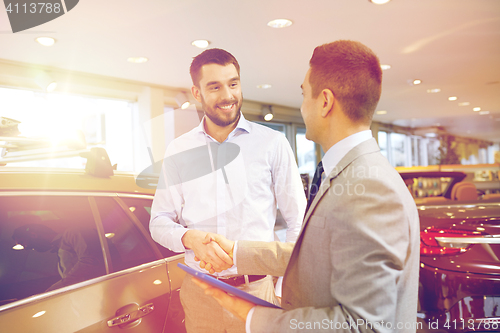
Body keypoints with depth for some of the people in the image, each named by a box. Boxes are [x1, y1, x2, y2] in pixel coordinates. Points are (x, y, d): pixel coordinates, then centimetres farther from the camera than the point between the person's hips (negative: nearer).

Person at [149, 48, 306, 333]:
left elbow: (298, 219, 0)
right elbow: (159, 222, 6)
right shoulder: (178, 151, 4)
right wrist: (190, 237, -15)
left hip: (258, 289, -1)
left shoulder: (273, 143, -2)